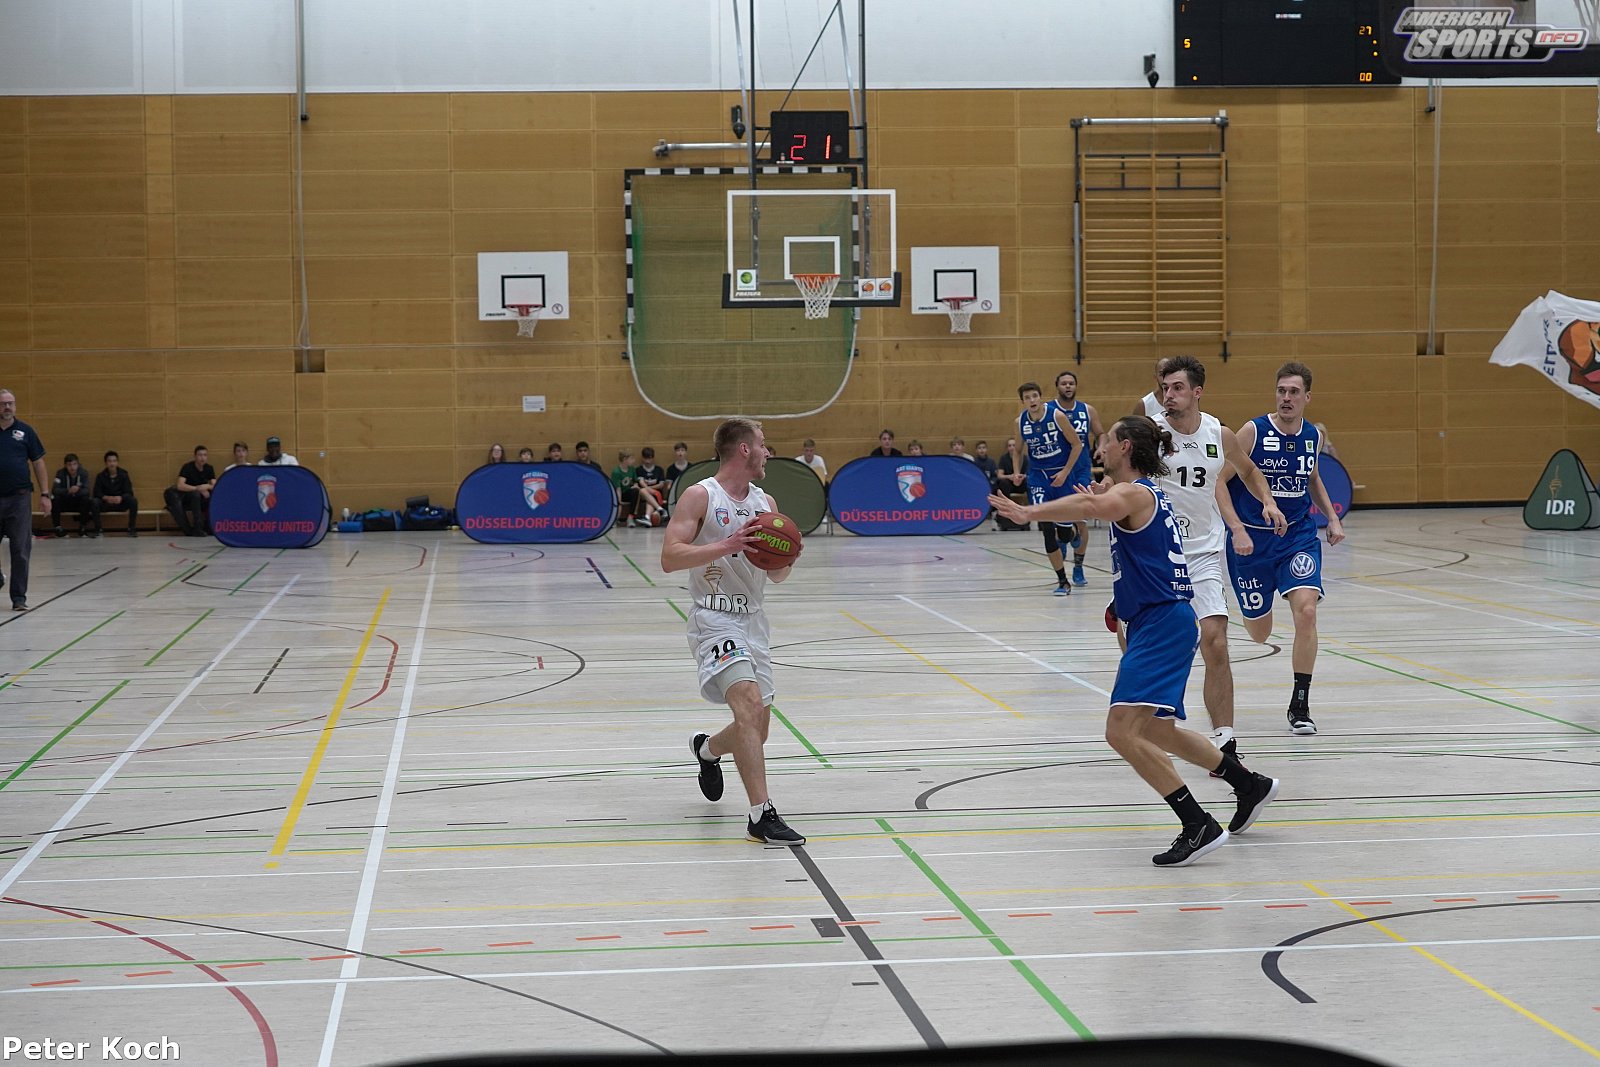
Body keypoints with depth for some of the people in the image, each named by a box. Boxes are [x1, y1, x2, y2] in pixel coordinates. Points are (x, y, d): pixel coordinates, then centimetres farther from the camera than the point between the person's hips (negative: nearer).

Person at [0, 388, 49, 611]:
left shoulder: (24, 431, 5)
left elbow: (38, 463, 7)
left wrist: (44, 494, 1)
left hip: (19, 498, -1)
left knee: (21, 551, -2)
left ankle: (19, 598, 3)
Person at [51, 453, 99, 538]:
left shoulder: (84, 473, -9)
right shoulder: (61, 473, -11)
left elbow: (86, 491, -21)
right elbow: (55, 490, -25)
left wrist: (78, 490, -45)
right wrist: (68, 491, -43)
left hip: (78, 502, 0)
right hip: (64, 503, 0)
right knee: (54, 500, -30)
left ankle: (82, 528, -11)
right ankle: (58, 528, -18)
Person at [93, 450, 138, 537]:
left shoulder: (123, 475, -1)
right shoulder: (100, 476, -1)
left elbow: (129, 492, -9)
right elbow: (97, 493, -9)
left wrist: (121, 497, -31)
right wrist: (106, 498, -30)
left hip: (121, 503, 0)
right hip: (106, 504, 0)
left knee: (133, 500, -29)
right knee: (94, 502, -31)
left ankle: (132, 528, -19)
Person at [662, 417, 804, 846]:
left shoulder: (766, 502, 11)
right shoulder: (699, 496, -8)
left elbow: (778, 575, 16)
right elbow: (670, 557, -17)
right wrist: (727, 545, -26)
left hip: (754, 620, 7)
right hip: (715, 619, -7)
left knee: (757, 728, 11)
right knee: (749, 702, -27)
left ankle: (706, 749, 45)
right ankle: (761, 815, -29)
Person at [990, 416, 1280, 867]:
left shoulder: (1134, 493, -13)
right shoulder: (1142, 492, 18)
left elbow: (1089, 507, -34)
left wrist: (1029, 512, -43)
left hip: (1163, 622, -11)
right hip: (1152, 623, 11)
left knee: (1122, 730, -20)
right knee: (1156, 732, 23)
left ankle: (1199, 826, -19)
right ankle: (1251, 786, 35)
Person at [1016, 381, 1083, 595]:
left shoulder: (1057, 416, -15)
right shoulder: (1020, 422, -4)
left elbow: (1077, 445, -7)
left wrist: (1065, 472, -12)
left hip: (1061, 474, -2)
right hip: (1038, 475, 2)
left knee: (1064, 528, 2)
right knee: (1046, 528, -11)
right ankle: (1062, 581, -5)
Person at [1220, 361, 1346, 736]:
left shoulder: (1313, 436, 2)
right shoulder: (1253, 431, -12)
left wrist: (1332, 517, 11)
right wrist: (1237, 529, -21)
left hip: (1298, 535, 3)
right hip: (1251, 538, -2)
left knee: (1306, 610, -19)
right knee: (1258, 634, 6)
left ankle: (1299, 707, -9)